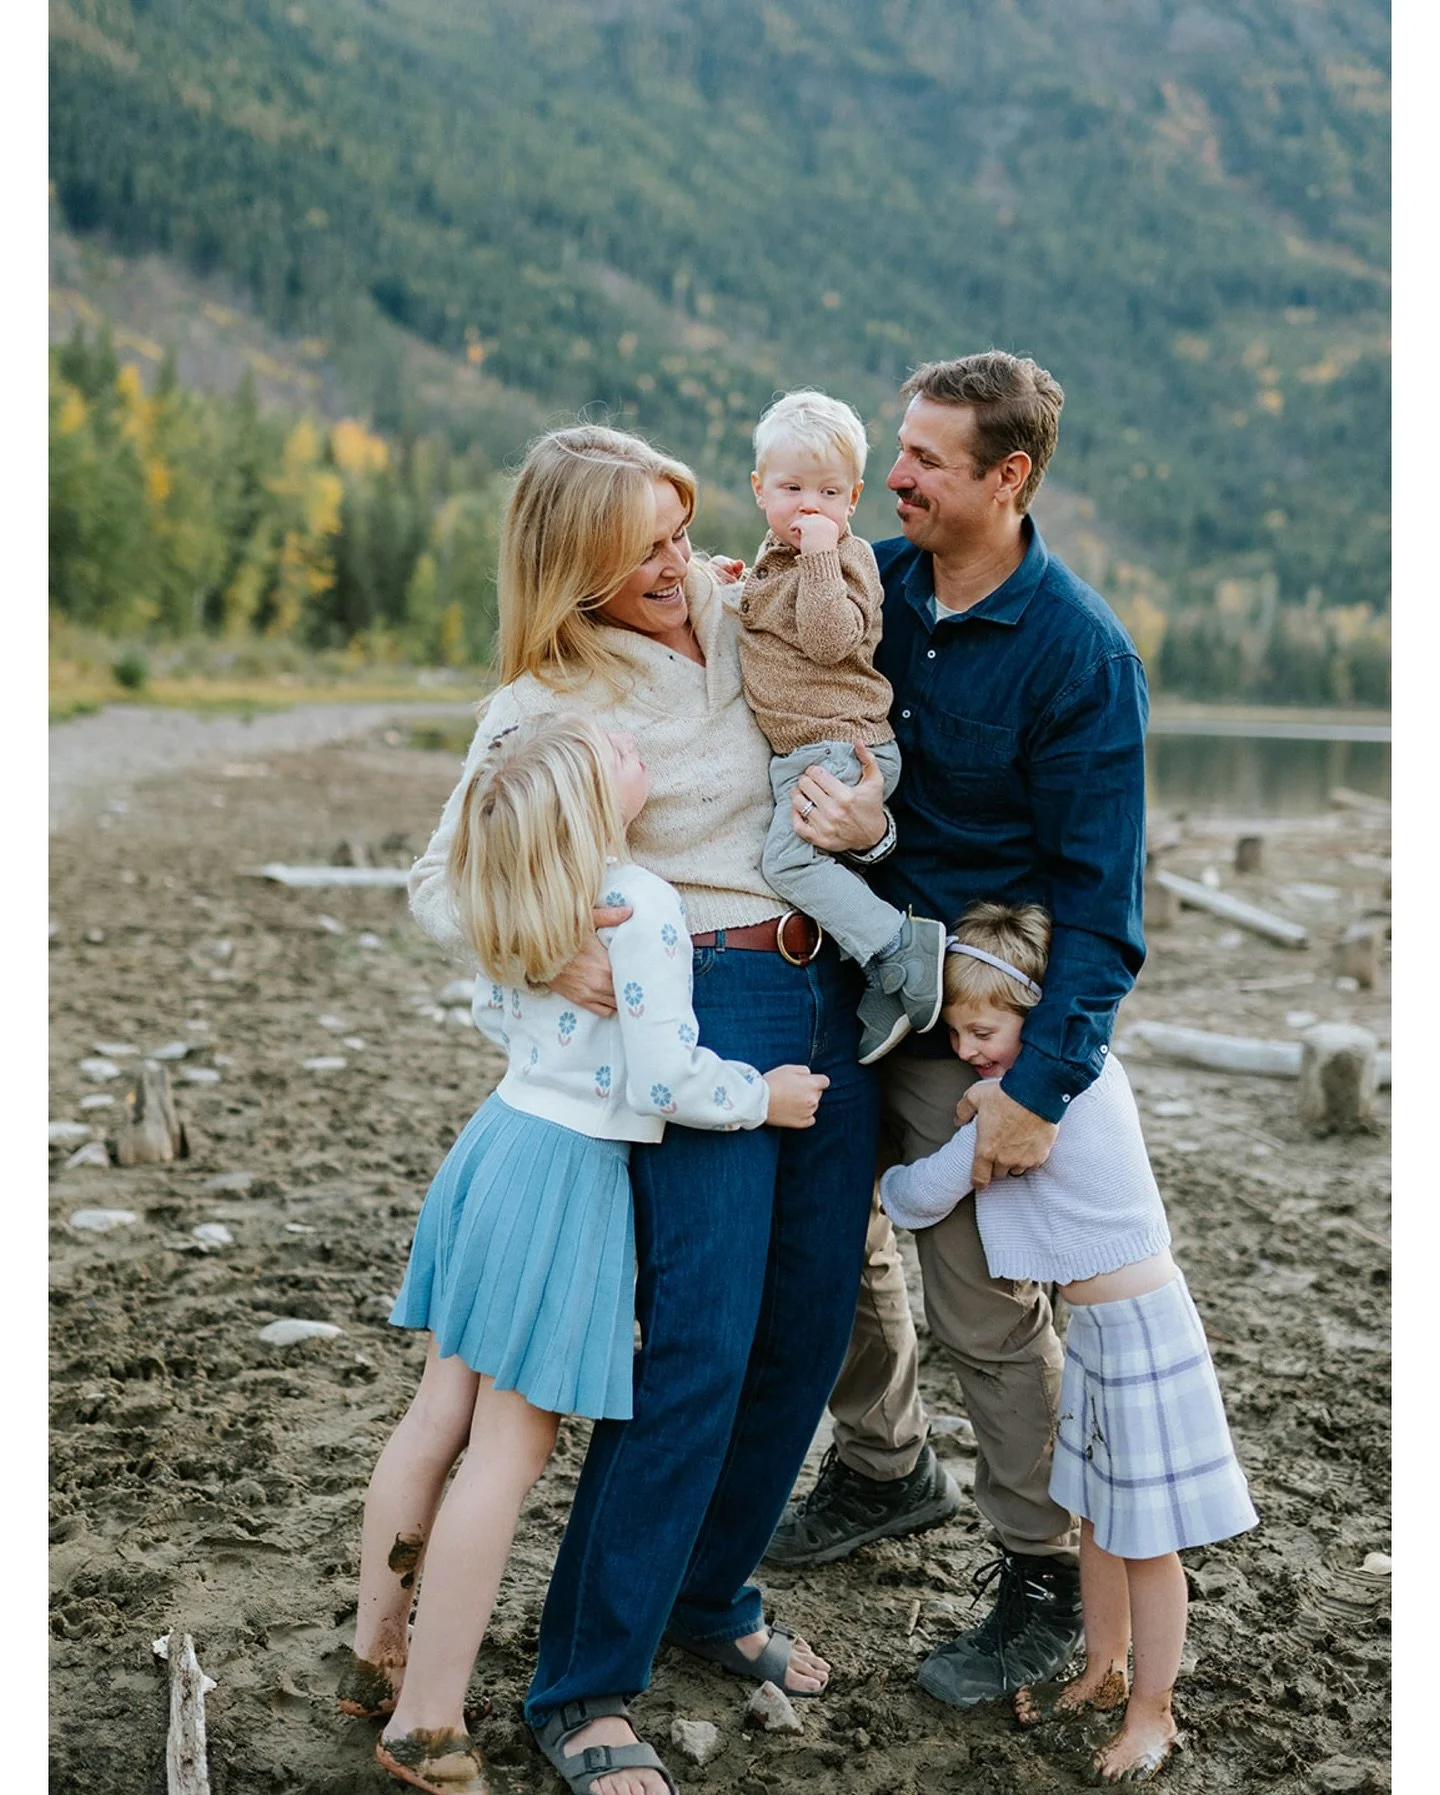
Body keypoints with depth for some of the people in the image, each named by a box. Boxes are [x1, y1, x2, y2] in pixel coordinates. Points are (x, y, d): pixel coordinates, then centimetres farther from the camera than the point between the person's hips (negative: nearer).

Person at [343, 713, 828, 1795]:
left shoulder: (520, 905, 5)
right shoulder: (644, 906, -19)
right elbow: (666, 1080, -18)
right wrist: (764, 1096, -2)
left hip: (500, 1132, 8)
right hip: (571, 1177, -8)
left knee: (441, 1411, 15)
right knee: (507, 1451, -1)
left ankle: (378, 1653, 29)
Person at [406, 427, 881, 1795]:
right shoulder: (549, 706, -9)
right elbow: (439, 884, -6)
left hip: (830, 992, 6)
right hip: (699, 1012, -6)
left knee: (809, 1322, 10)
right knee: (700, 1343, -10)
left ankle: (710, 1591, 30)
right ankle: (584, 1685, 3)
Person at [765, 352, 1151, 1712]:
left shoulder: (1079, 651, -17)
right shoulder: (870, 584, -2)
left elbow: (1102, 894, -17)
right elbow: (819, 746, 3)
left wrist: (1041, 1085, -24)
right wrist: (853, 825, -22)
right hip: (846, 976, 6)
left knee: (986, 1303, 1)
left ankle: (1044, 1580, 21)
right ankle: (885, 1469, 43)